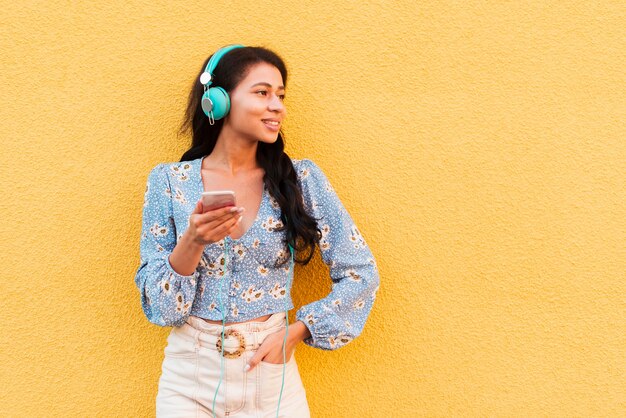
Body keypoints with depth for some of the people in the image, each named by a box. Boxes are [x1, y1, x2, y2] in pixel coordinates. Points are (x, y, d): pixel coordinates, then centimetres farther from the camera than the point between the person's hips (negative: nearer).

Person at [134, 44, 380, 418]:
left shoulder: (301, 179, -4)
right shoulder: (169, 181, -4)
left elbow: (362, 274, -1)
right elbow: (156, 302, -4)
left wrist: (296, 332, -10)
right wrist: (193, 243, -21)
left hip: (271, 372, 0)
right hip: (190, 374, 0)